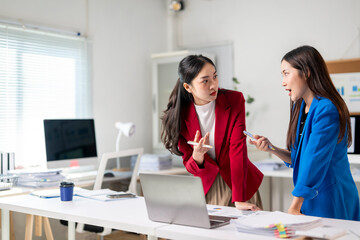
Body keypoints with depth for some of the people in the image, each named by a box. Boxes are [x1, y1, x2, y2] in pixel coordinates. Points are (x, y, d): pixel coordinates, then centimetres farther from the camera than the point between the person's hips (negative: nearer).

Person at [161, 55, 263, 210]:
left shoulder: (235, 100, -13)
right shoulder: (180, 115, -11)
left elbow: (238, 149, -19)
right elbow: (189, 166, -6)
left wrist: (239, 199, -25)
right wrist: (197, 157, -31)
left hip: (240, 183, 0)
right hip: (206, 188, 1)